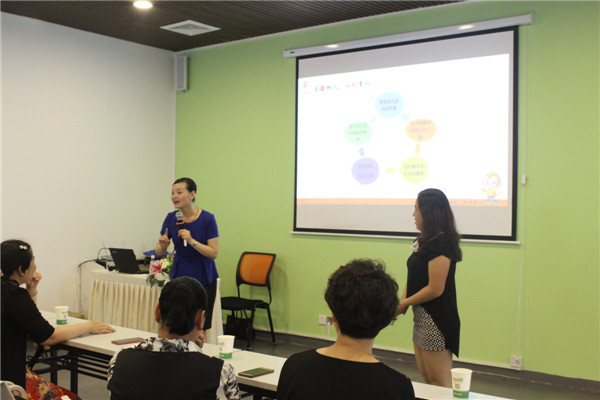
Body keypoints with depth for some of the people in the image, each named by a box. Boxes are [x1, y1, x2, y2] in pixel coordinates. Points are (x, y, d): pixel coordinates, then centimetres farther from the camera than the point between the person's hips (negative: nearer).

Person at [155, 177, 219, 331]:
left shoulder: (207, 218, -13)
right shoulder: (171, 218, -3)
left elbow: (214, 253, -15)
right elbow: (159, 252, 4)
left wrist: (191, 241, -26)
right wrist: (162, 244, -19)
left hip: (203, 279, -3)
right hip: (179, 276, 3)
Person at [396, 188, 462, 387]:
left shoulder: (441, 244, -19)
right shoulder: (425, 241, 11)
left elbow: (435, 289, -21)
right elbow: (415, 277, 13)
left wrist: (404, 303, -10)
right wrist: (403, 300, -4)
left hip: (437, 320, -10)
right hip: (422, 318, 10)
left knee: (440, 384, -1)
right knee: (427, 379, 17)